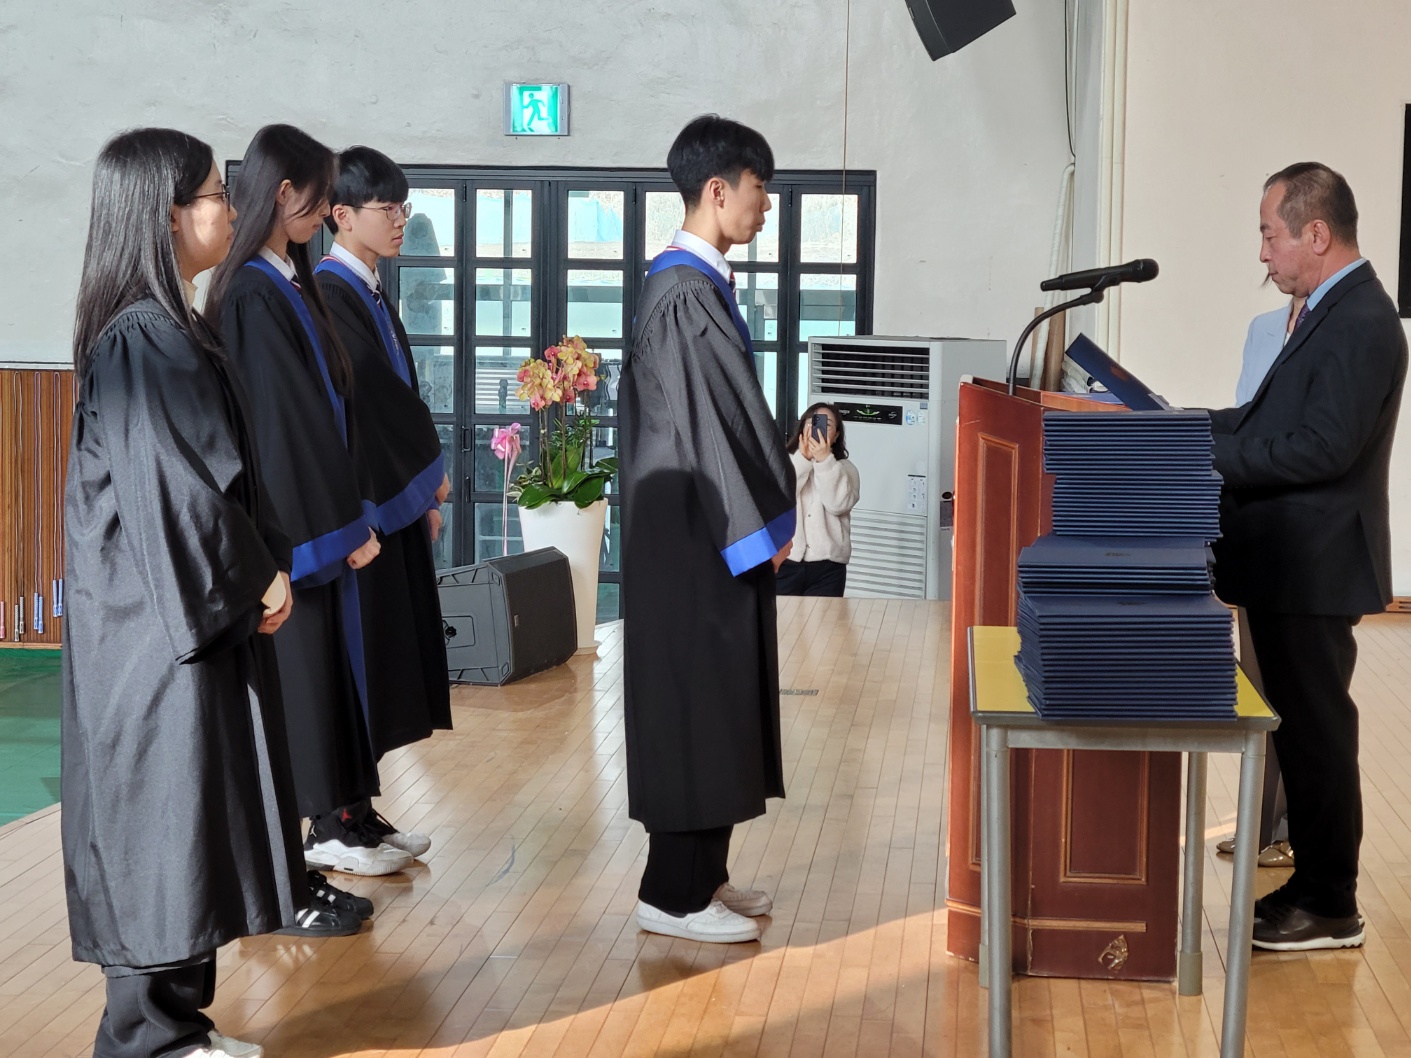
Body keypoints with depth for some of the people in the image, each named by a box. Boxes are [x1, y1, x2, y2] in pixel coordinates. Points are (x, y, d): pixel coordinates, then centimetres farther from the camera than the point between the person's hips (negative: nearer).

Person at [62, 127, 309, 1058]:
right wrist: (255, 578, -9)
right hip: (166, 630, -10)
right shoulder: (144, 341, -18)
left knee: (191, 822, 14)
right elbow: (172, 491, -21)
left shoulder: (171, 331, 13)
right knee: (167, 815, -1)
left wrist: (262, 570, 7)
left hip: (201, 616, 10)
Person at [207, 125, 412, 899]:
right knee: (298, 670, 0)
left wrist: (350, 510, 11)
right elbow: (290, 420, -20)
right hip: (289, 517, -9)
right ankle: (322, 830, 10)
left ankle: (333, 825, 23)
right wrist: (347, 522, -14)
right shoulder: (256, 295, -19)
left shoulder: (289, 285, 10)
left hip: (312, 511, 9)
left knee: (325, 665, 14)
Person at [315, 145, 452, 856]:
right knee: (354, 659, -4)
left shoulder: (369, 293, 15)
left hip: (390, 499, 9)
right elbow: (372, 389, -19)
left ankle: (357, 810, 18)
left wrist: (422, 489, 11)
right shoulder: (330, 293, -15)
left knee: (384, 657, 11)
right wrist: (431, 468, -6)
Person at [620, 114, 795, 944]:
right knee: (695, 703, -3)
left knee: (711, 703, 14)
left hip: (703, 527, 10)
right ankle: (673, 894, 5)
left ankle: (700, 875, 23)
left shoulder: (690, 283, 13)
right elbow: (713, 421, -21)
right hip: (700, 534, -10)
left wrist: (765, 516, 16)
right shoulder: (689, 295, -19)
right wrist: (767, 524, -12)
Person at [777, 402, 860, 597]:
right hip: (784, 561, 0)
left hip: (827, 566, 0)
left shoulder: (845, 469, 9)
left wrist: (825, 461, -15)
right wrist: (803, 459, -13)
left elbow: (839, 504, -9)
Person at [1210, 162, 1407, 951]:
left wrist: (1206, 454, -19)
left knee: (1316, 730, -1)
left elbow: (1322, 447, -25)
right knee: (1302, 727, 16)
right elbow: (1273, 419, 15)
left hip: (1312, 566, -10)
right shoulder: (1334, 311, 13)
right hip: (1290, 562, 10)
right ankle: (1313, 878, 26)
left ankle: (1331, 909, 9)